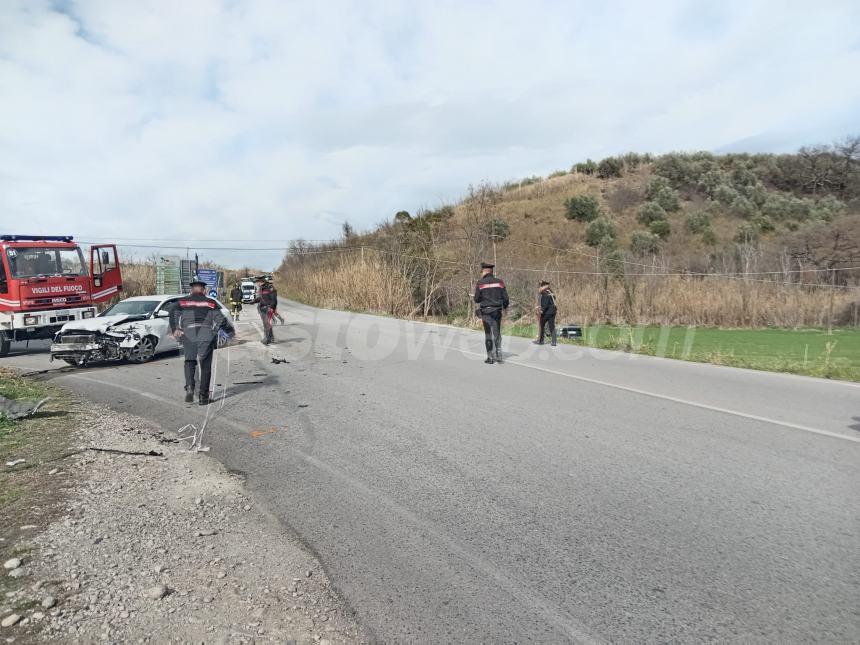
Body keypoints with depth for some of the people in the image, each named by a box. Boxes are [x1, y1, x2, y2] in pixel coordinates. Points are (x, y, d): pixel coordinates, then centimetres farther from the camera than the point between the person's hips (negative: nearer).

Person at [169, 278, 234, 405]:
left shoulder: (182, 301, 16)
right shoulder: (211, 302, 14)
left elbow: (173, 313, 0)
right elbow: (220, 319, 5)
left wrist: (175, 330, -5)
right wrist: (231, 331, 15)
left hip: (188, 335, 1)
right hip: (207, 335, 0)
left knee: (189, 361, 16)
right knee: (206, 366, 7)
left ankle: (189, 387, -6)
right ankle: (203, 396, 9)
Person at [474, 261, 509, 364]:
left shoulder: (480, 283, -5)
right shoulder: (499, 282, 1)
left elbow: (477, 299, -4)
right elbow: (505, 298, 2)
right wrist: (505, 306, 21)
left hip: (486, 311, -2)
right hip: (497, 311, 2)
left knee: (488, 335, 5)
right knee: (497, 333, 13)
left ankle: (491, 357, 7)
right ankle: (499, 355, 7)